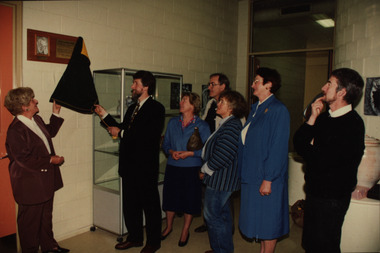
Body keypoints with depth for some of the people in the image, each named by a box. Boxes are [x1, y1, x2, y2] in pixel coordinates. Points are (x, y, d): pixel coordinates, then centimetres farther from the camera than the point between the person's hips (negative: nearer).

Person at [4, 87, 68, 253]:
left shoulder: (36, 120, 4)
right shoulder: (16, 130, -23)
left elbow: (49, 133, 23)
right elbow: (25, 160, -24)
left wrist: (56, 113, 13)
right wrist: (51, 160, -19)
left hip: (45, 180, 9)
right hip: (30, 185, -9)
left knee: (46, 216, 23)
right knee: (30, 220, 10)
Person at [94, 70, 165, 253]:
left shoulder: (156, 108, -12)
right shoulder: (132, 108, 15)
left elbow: (149, 136, -23)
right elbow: (122, 131, 14)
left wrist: (121, 133, -15)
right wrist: (104, 115, 9)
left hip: (146, 167, -8)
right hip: (129, 166, 8)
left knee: (150, 204, 7)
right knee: (130, 204, 18)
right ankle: (135, 237, 36)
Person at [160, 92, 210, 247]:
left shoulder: (201, 125, -6)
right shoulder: (173, 122, 7)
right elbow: (165, 144, 11)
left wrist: (188, 153, -17)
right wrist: (171, 152, -9)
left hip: (192, 169, -3)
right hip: (173, 167, 3)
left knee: (189, 200, 8)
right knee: (170, 198, 13)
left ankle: (185, 231, 29)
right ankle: (168, 227, 37)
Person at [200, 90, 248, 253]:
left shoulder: (231, 126, -22)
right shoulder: (228, 124, 11)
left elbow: (221, 156, -26)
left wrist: (205, 170, -11)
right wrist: (207, 169, 10)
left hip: (220, 179, -10)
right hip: (222, 179, 10)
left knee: (212, 215, 1)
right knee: (223, 214, 20)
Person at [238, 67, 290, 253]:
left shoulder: (278, 110, -15)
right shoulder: (256, 108, 11)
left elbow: (278, 147, -19)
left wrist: (268, 179, -19)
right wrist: (243, 170, 13)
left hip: (267, 176, -8)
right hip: (252, 174, 8)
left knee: (268, 221, 6)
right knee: (258, 219, 19)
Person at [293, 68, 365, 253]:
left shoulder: (352, 124, -20)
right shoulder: (324, 116, 5)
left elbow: (321, 161, -25)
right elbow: (297, 142, 1)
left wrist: (308, 147, -6)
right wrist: (313, 118, -8)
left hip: (332, 198, -8)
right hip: (314, 190, 8)